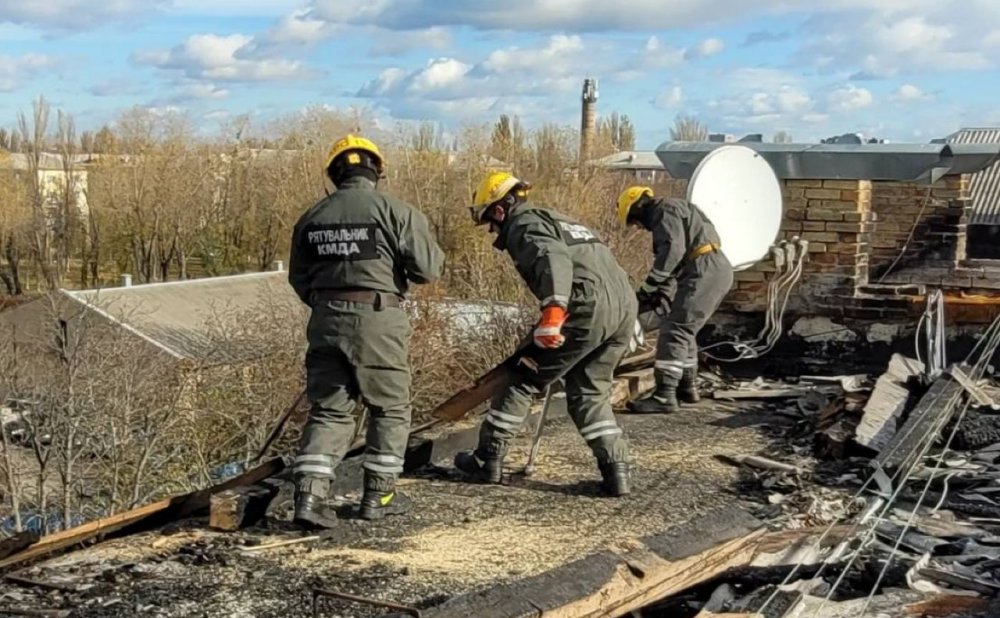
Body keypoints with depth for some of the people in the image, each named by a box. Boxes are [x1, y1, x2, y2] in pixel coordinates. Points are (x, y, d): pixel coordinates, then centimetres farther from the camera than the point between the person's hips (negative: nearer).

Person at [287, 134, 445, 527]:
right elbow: (428, 269, -8)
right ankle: (378, 495, 17)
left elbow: (299, 278, 13)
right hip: (378, 320, -4)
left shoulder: (312, 217, 7)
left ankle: (308, 496, -2)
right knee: (390, 408, 12)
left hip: (327, 319, 4)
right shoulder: (396, 211, -8)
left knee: (329, 411, 9)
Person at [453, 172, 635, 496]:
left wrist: (552, 312, -31)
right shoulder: (557, 220, 31)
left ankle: (488, 460, 14)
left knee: (524, 380, 6)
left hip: (588, 309, -8)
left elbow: (554, 259, -19)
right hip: (625, 306, 8)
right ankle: (616, 469, 10)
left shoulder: (524, 225, 3)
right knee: (589, 393, 20)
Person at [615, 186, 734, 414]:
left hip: (705, 271, -10)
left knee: (675, 331, -13)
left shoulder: (664, 211, -4)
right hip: (717, 272, 10)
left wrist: (648, 288, -17)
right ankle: (687, 387, 27)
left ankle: (665, 396, -18)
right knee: (684, 330, 20)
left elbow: (672, 250, -20)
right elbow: (675, 259, 27)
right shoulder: (670, 214, 28)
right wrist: (659, 293, 18)